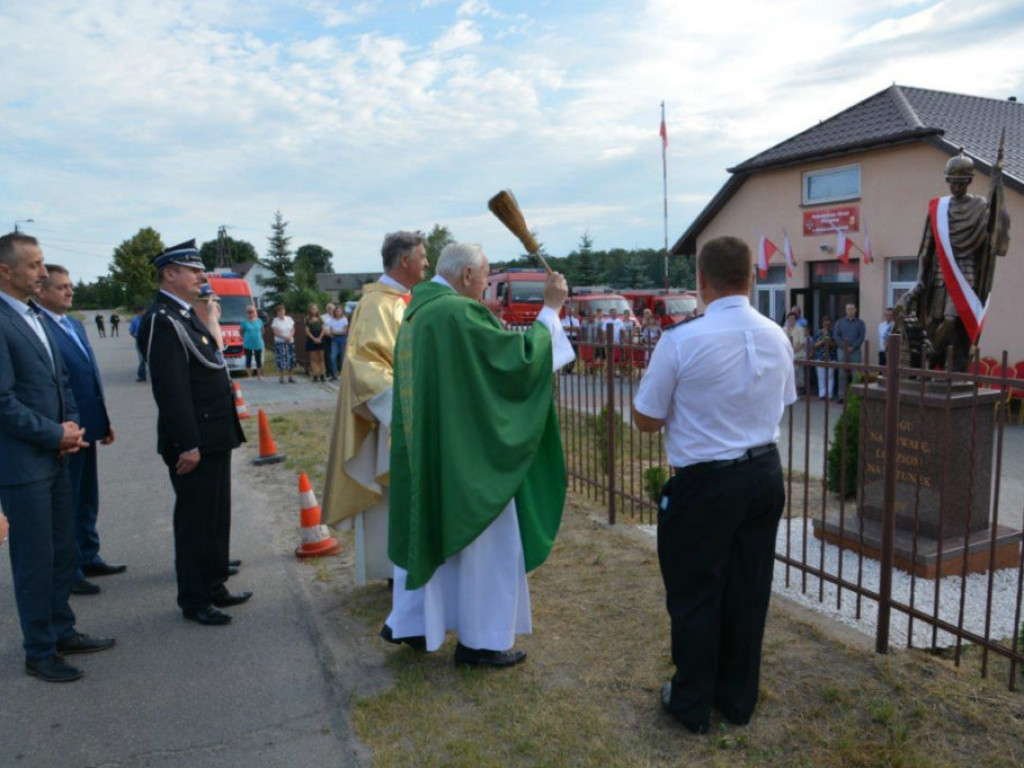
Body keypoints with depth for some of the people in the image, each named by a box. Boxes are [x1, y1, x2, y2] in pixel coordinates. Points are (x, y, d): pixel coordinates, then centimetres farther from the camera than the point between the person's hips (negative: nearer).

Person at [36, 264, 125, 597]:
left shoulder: (75, 324, 13)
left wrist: (104, 419, 16)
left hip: (86, 428, 9)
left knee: (87, 500, 19)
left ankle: (88, 557, 33)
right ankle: (68, 572, 17)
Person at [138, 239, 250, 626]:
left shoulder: (185, 315, 14)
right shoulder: (162, 320, -17)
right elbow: (171, 388, -23)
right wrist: (187, 445, -24)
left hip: (213, 437, 10)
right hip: (195, 443, -10)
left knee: (217, 518, 18)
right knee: (195, 521, 3)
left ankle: (214, 587, 32)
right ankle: (194, 601, 17)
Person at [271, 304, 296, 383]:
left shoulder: (289, 319, 8)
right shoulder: (275, 320, -4)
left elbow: (293, 329, 6)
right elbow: (275, 332, -10)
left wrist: (290, 336, -12)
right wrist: (284, 337, -19)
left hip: (290, 342, 4)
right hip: (280, 342, -4)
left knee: (291, 359, 3)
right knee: (281, 360, -6)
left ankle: (290, 376, 14)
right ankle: (282, 377, 2)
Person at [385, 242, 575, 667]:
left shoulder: (417, 310, 8)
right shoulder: (460, 312, -21)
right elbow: (522, 357, -20)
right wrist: (550, 308, -10)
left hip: (424, 449, 9)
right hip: (465, 454, -9)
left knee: (429, 533, 21)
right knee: (483, 541, 6)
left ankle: (411, 624, 32)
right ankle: (479, 641, 19)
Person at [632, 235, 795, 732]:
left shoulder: (681, 341, -18)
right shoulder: (777, 338, 1)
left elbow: (645, 420, -10)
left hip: (705, 483, -6)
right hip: (765, 473, 6)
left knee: (695, 595, 11)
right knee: (748, 590, 17)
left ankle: (692, 705, 27)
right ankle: (738, 699, 34)